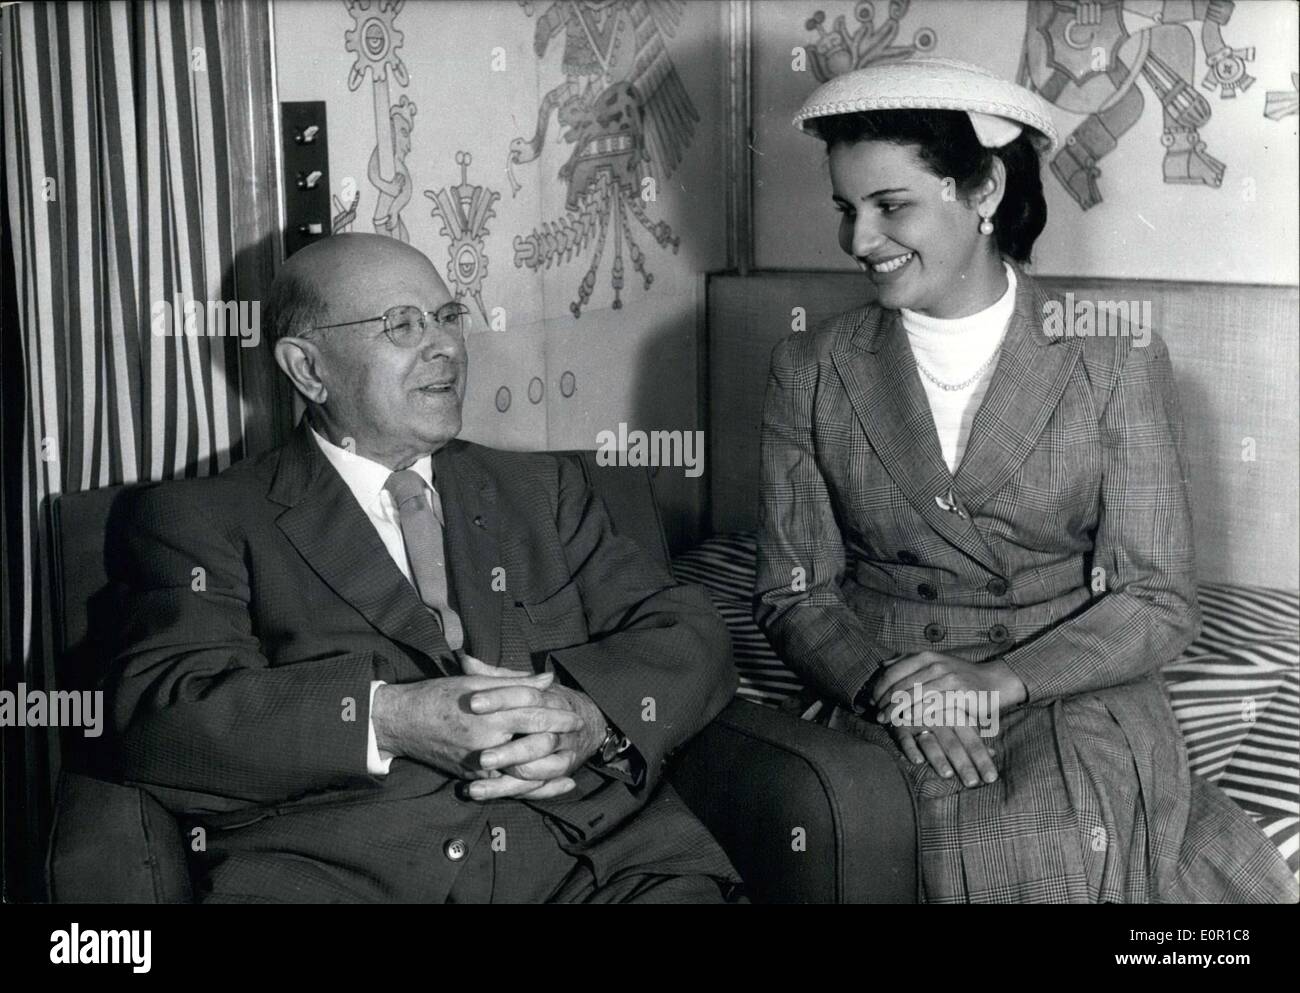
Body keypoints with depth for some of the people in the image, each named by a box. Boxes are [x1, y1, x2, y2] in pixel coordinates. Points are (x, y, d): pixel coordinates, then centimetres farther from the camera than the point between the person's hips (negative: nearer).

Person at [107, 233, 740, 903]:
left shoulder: (541, 492, 21)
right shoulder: (201, 519, 9)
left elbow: (691, 636, 13)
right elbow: (156, 716, -5)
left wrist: (590, 716, -9)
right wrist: (387, 720, -17)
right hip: (334, 871, -2)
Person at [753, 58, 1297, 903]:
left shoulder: (1115, 362, -1)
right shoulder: (812, 371, 5)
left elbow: (1158, 604, -2)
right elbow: (796, 593, 6)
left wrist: (995, 683, -17)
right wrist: (889, 684, -14)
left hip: (1076, 700, 0)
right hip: (884, 722, 0)